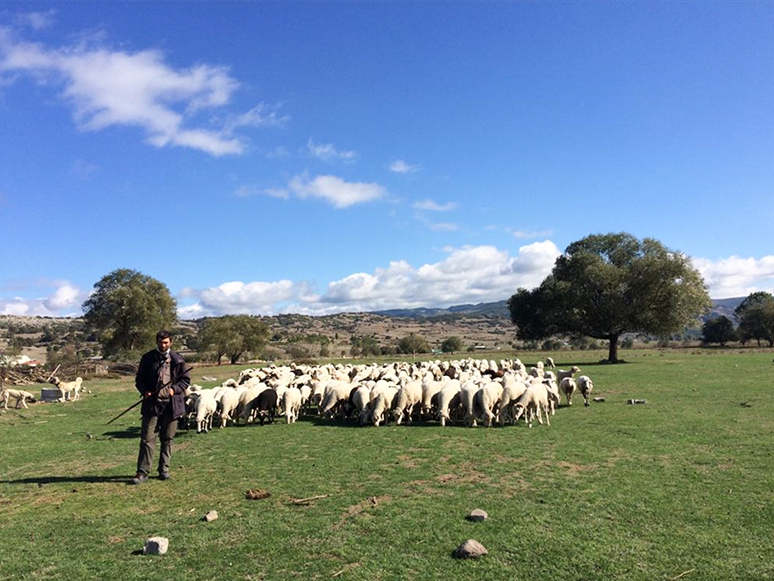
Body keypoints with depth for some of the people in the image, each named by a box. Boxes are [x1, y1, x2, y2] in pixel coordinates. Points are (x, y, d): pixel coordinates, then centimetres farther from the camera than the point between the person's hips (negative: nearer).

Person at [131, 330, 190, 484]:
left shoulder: (178, 360, 3)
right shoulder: (148, 358, 4)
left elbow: (185, 380, 7)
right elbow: (140, 379, 8)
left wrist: (174, 389, -10)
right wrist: (145, 391, -10)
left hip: (171, 404, 1)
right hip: (152, 403, -1)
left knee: (168, 438, 10)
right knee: (147, 438, -3)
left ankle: (164, 469, 21)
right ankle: (142, 472, 4)